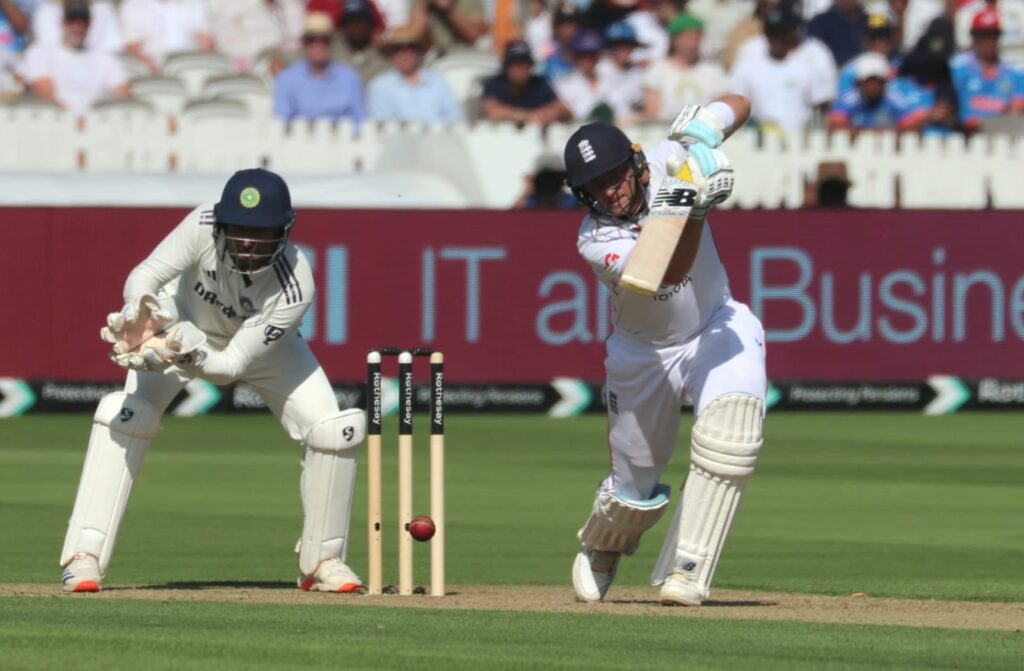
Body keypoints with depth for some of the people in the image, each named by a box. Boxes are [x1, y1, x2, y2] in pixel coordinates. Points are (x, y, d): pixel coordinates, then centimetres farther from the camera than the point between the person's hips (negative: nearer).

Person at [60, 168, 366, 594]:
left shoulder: (295, 290, -37)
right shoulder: (203, 227, -37)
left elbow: (232, 364, -38)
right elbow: (145, 275, -39)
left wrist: (185, 357, -57)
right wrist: (138, 317, -61)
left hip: (258, 340, 0)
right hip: (183, 323, 0)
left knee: (334, 430, -14)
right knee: (125, 412, -23)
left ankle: (322, 561, 6)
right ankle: (84, 558, -19)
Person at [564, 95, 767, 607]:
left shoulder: (669, 162, -15)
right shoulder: (595, 240, -24)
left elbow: (738, 105, -4)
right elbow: (671, 271, -37)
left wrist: (704, 131, -25)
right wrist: (696, 208, -49)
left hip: (715, 330, 1)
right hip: (643, 353, -1)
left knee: (729, 436, -28)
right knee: (635, 489, 8)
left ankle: (685, 571, -21)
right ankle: (601, 547, 46)